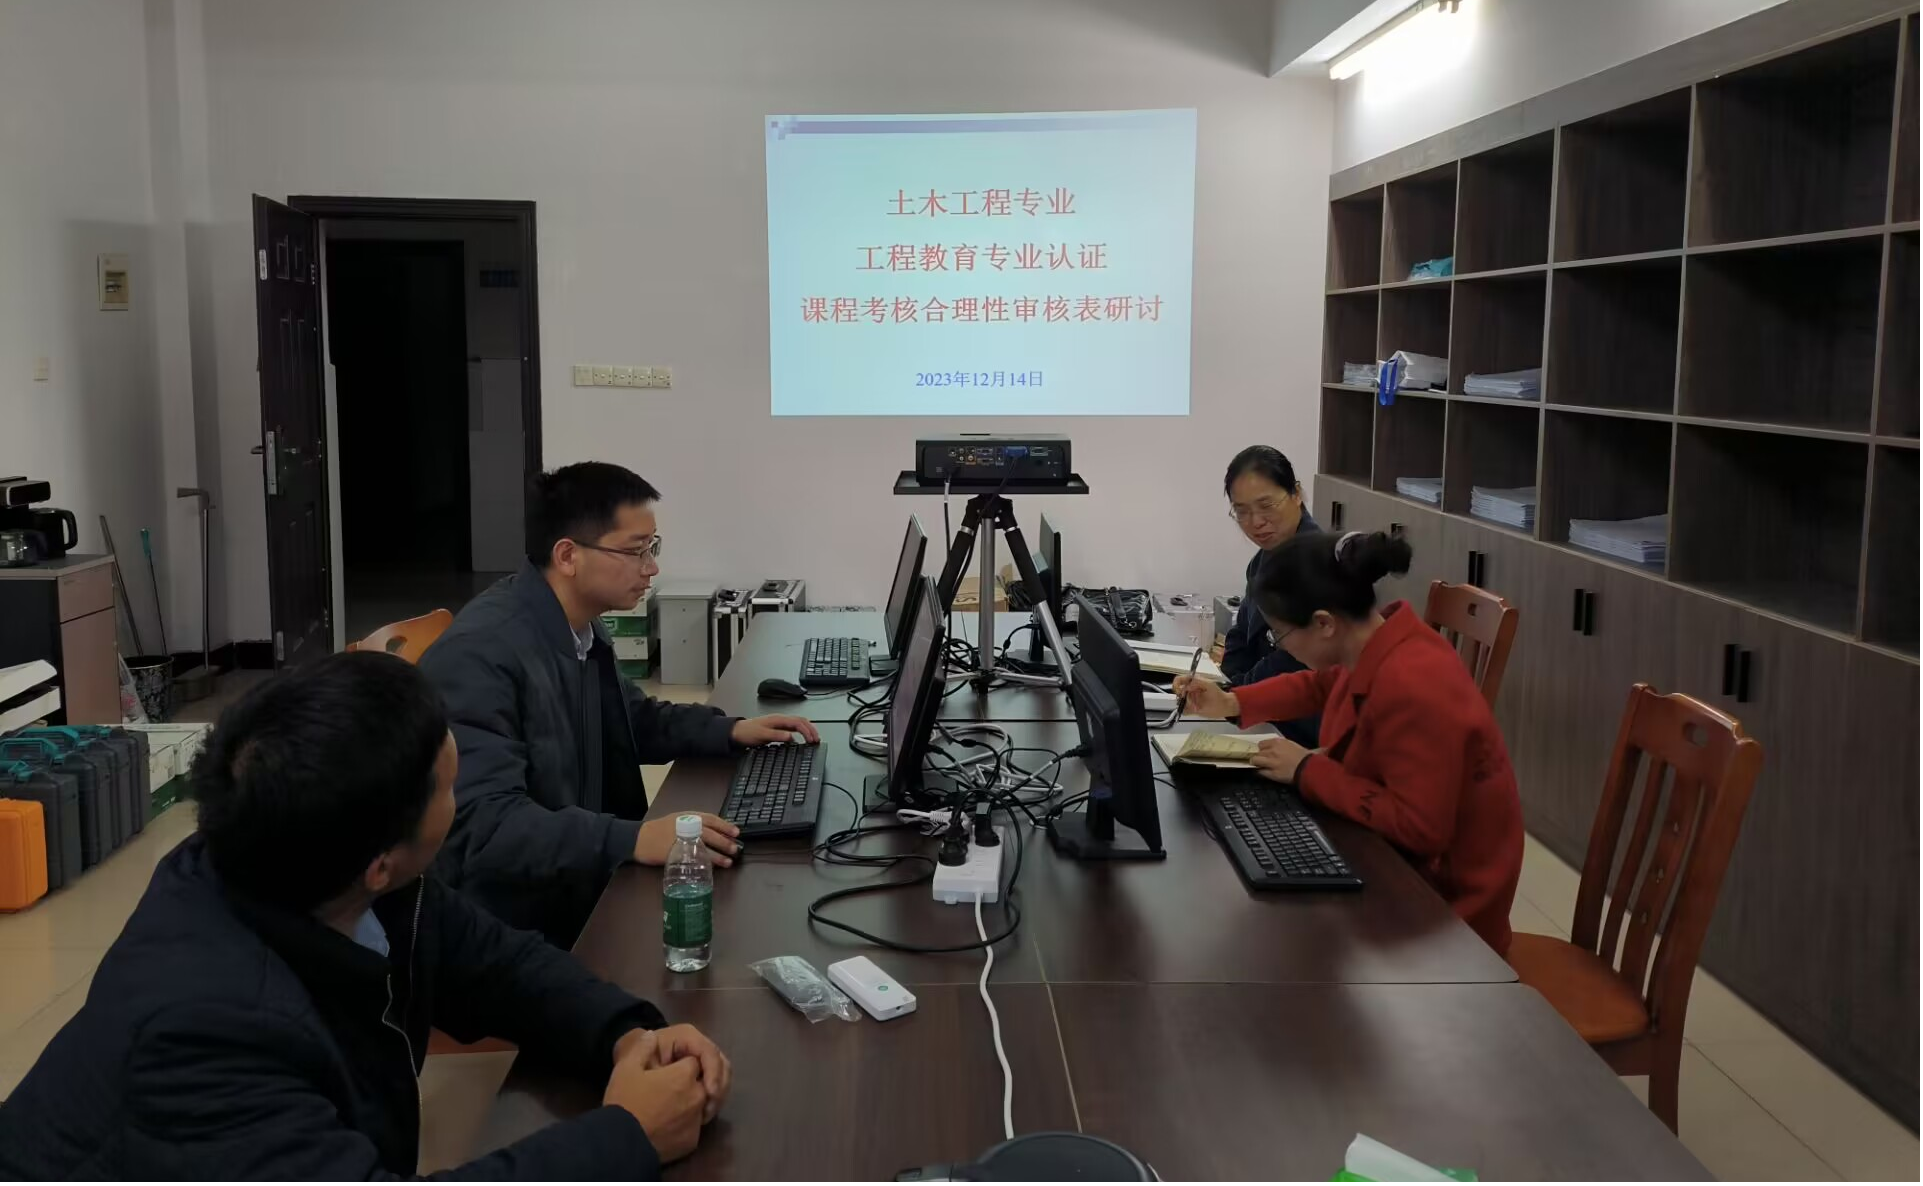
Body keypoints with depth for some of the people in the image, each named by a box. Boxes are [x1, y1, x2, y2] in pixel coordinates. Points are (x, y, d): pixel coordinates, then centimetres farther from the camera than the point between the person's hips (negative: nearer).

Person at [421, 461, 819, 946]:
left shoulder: (581, 628, 4)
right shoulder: (481, 654, -23)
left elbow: (632, 719, 23)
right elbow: (483, 825, -31)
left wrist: (730, 732, 9)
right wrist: (632, 840, -39)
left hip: (581, 897, 9)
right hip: (508, 931, -9)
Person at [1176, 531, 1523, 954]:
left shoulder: (1411, 685, -31)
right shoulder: (1376, 642, -4)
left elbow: (1418, 827, -31)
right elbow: (1321, 684, 20)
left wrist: (1308, 771, -23)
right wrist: (1232, 703, 8)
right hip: (1391, 859, 8)